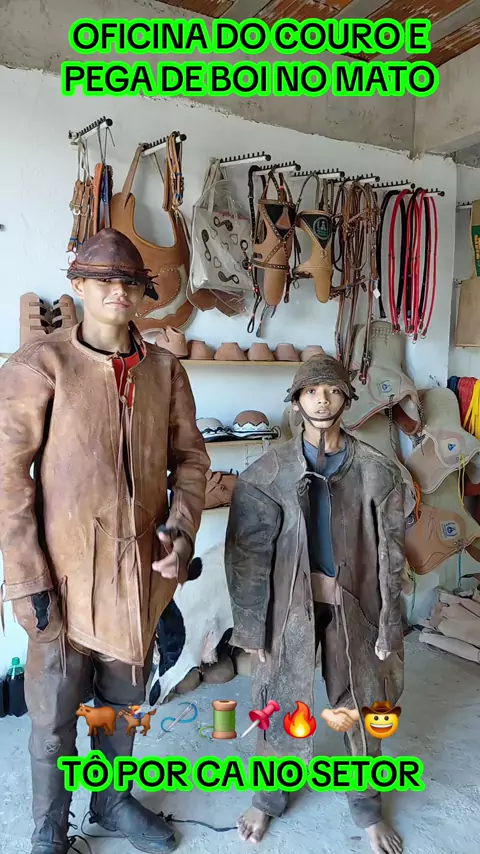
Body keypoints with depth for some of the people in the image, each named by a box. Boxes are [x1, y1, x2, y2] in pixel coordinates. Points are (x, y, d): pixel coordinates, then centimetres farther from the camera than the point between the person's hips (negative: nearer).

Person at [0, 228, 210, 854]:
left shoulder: (165, 369, 3)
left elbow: (189, 456, 8)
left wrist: (183, 531, -6)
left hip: (142, 569, 4)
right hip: (66, 572, -4)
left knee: (124, 702, 23)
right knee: (55, 718, 14)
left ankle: (112, 802, 49)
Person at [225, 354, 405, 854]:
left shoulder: (376, 472, -6)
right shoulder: (267, 473, -9)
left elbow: (390, 556, -1)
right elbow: (247, 554, -6)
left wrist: (388, 626, 0)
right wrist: (252, 625, -6)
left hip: (351, 607, 1)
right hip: (291, 606, -1)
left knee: (360, 707, 17)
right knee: (280, 705, 15)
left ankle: (367, 807, 43)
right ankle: (269, 797, 42)